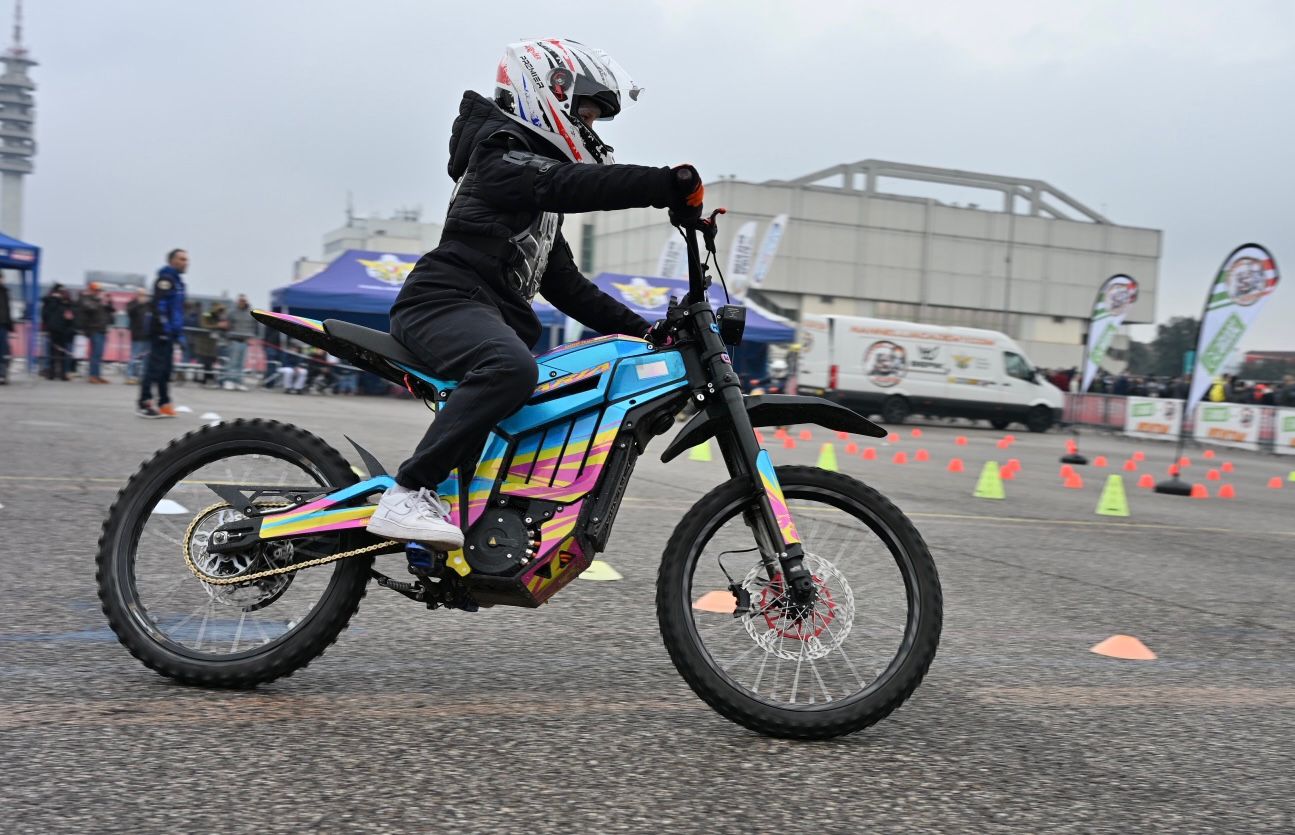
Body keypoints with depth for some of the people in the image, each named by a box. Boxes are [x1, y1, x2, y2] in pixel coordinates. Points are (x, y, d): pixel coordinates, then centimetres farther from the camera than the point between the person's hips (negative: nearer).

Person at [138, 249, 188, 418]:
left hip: (170, 333, 10)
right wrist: (165, 326, -23)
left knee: (165, 369, 10)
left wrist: (180, 333, 20)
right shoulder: (165, 279, -9)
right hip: (161, 332, -10)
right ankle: (144, 403, -7)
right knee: (156, 367, -9)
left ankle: (164, 404, 12)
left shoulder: (178, 281, 20)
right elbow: (159, 304, -18)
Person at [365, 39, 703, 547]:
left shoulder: (541, 199, 27)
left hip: (499, 317, 10)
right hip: (446, 302, -10)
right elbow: (569, 184, -24)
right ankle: (407, 495, -38)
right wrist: (668, 185, -34)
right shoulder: (503, 156, -3)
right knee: (511, 368, -40)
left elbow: (566, 285, 25)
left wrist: (641, 331, 16)